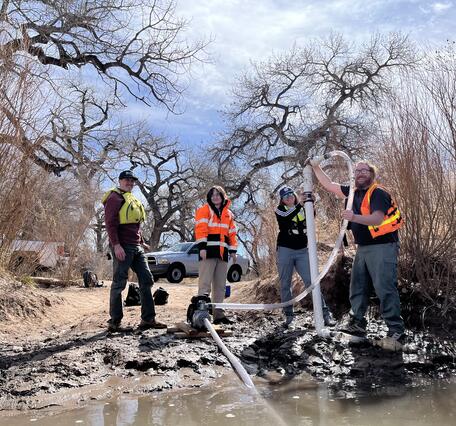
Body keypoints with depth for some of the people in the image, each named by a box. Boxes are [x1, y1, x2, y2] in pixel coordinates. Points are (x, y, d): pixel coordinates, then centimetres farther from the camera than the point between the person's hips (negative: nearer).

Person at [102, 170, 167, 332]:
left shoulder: (133, 200, 23)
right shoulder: (115, 197, -4)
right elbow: (110, 222, -14)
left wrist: (142, 242, 21)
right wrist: (116, 244, -22)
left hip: (136, 247, 9)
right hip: (122, 247, -9)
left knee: (146, 280, 6)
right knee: (119, 283, -3)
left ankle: (148, 319, 10)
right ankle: (114, 321, 5)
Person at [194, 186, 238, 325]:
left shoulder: (228, 214, 21)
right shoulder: (204, 210, 3)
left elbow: (232, 233, 20)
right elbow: (201, 229, -9)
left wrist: (233, 250, 12)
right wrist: (202, 247, -20)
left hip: (222, 253, 6)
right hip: (208, 251, -6)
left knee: (220, 286, 9)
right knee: (205, 284, -11)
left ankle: (218, 314, 14)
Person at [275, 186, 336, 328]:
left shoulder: (303, 209, 10)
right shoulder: (280, 210, 2)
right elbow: (286, 218, -19)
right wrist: (299, 204, -26)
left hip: (302, 251, 1)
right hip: (285, 250, -1)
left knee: (311, 282, -7)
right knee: (285, 285, 2)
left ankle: (325, 313, -7)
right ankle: (288, 316, 12)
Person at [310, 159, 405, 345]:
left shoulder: (378, 193, -12)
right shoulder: (354, 192, 12)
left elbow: (377, 219, -27)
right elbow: (329, 185, 18)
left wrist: (354, 217, -40)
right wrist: (316, 167, 12)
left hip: (382, 247, -9)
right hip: (363, 248, 9)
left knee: (386, 289, -12)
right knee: (357, 288, 11)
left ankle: (396, 331, -9)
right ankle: (357, 324, 19)